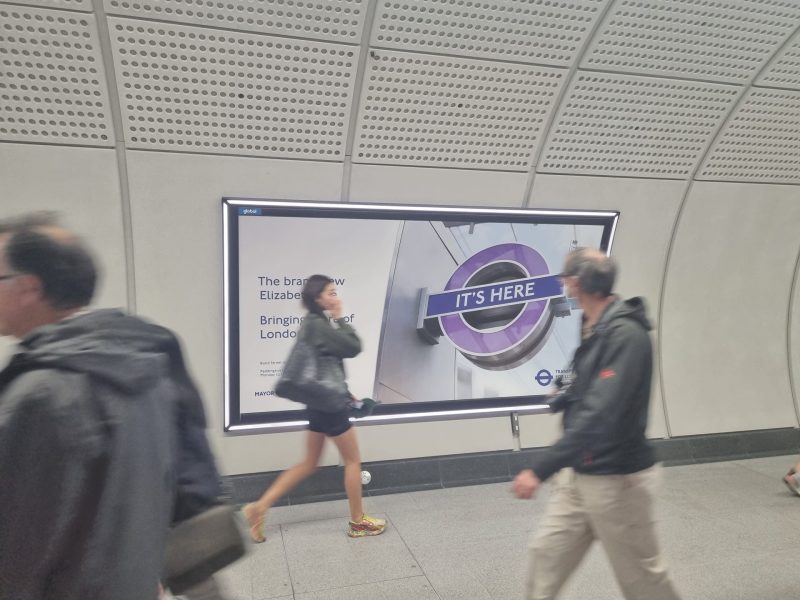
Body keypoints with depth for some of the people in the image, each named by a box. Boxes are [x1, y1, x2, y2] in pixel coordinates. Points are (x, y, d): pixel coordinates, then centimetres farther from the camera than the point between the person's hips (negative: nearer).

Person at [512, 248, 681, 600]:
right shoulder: (594, 329, 5)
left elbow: (600, 416, -32)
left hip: (618, 479, -8)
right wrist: (564, 397, 6)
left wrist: (541, 469, -34)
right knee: (545, 555, 11)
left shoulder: (626, 335, -24)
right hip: (579, 474, 8)